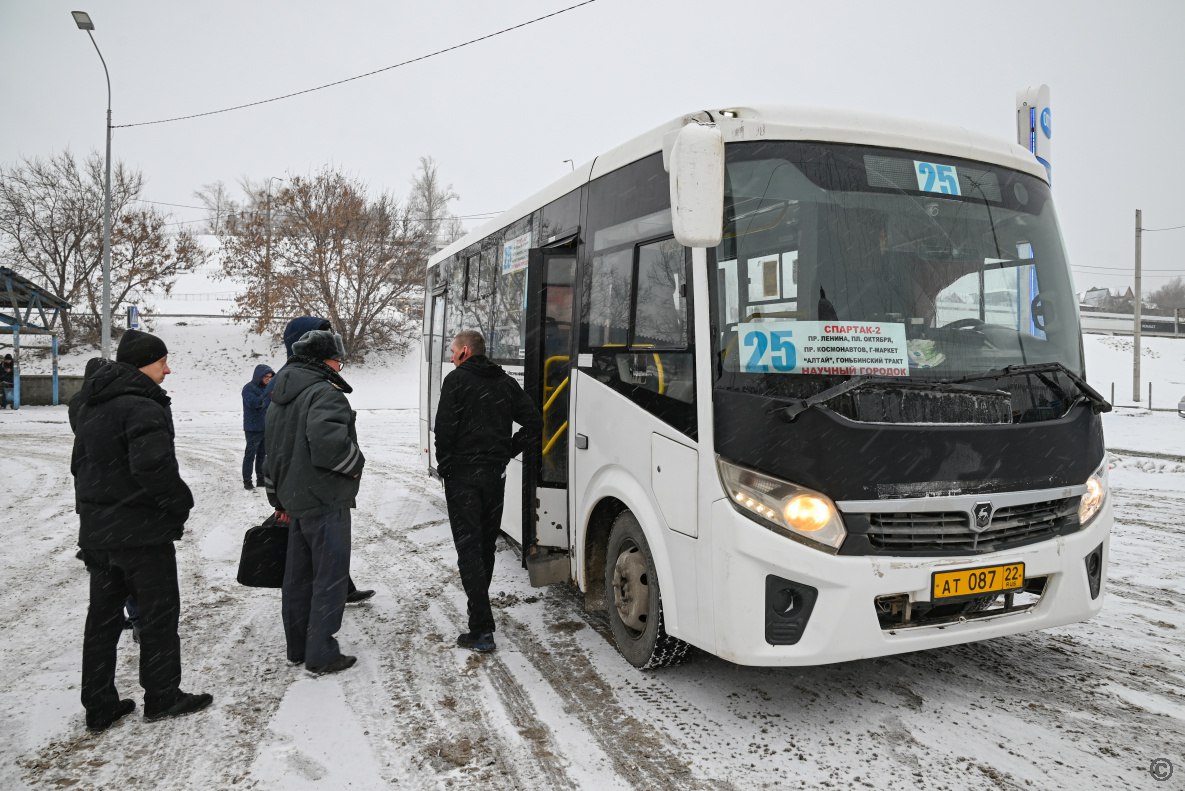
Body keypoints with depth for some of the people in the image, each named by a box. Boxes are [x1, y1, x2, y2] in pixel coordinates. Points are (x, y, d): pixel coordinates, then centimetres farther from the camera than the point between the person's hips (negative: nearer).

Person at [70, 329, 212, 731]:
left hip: (97, 530, 9)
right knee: (158, 611, 5)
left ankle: (99, 705, 22)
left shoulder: (90, 406, 12)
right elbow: (153, 466, -30)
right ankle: (162, 697, 15)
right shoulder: (143, 407, -20)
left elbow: (80, 463, 19)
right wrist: (181, 502, -15)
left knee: (103, 615, 15)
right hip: (143, 531, -9)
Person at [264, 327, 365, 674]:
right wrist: (355, 463, -14)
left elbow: (273, 447, 21)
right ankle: (321, 655, 5)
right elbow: (327, 441, -33)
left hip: (294, 498, 9)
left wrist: (279, 498, 27)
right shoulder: (324, 392, -17)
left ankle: (298, 647, 28)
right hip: (325, 501, -9)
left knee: (298, 575, 17)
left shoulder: (280, 396, 15)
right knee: (330, 576, 0)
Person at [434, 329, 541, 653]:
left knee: (469, 549, -5)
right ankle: (480, 608, 33)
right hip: (496, 474, 6)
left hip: (463, 475, -6)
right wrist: (509, 451, 8)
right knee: (486, 545, 19)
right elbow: (534, 422, 7)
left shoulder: (457, 380, -8)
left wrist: (444, 465, -3)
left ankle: (482, 629, -9)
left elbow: (445, 428, -15)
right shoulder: (505, 383, 10)